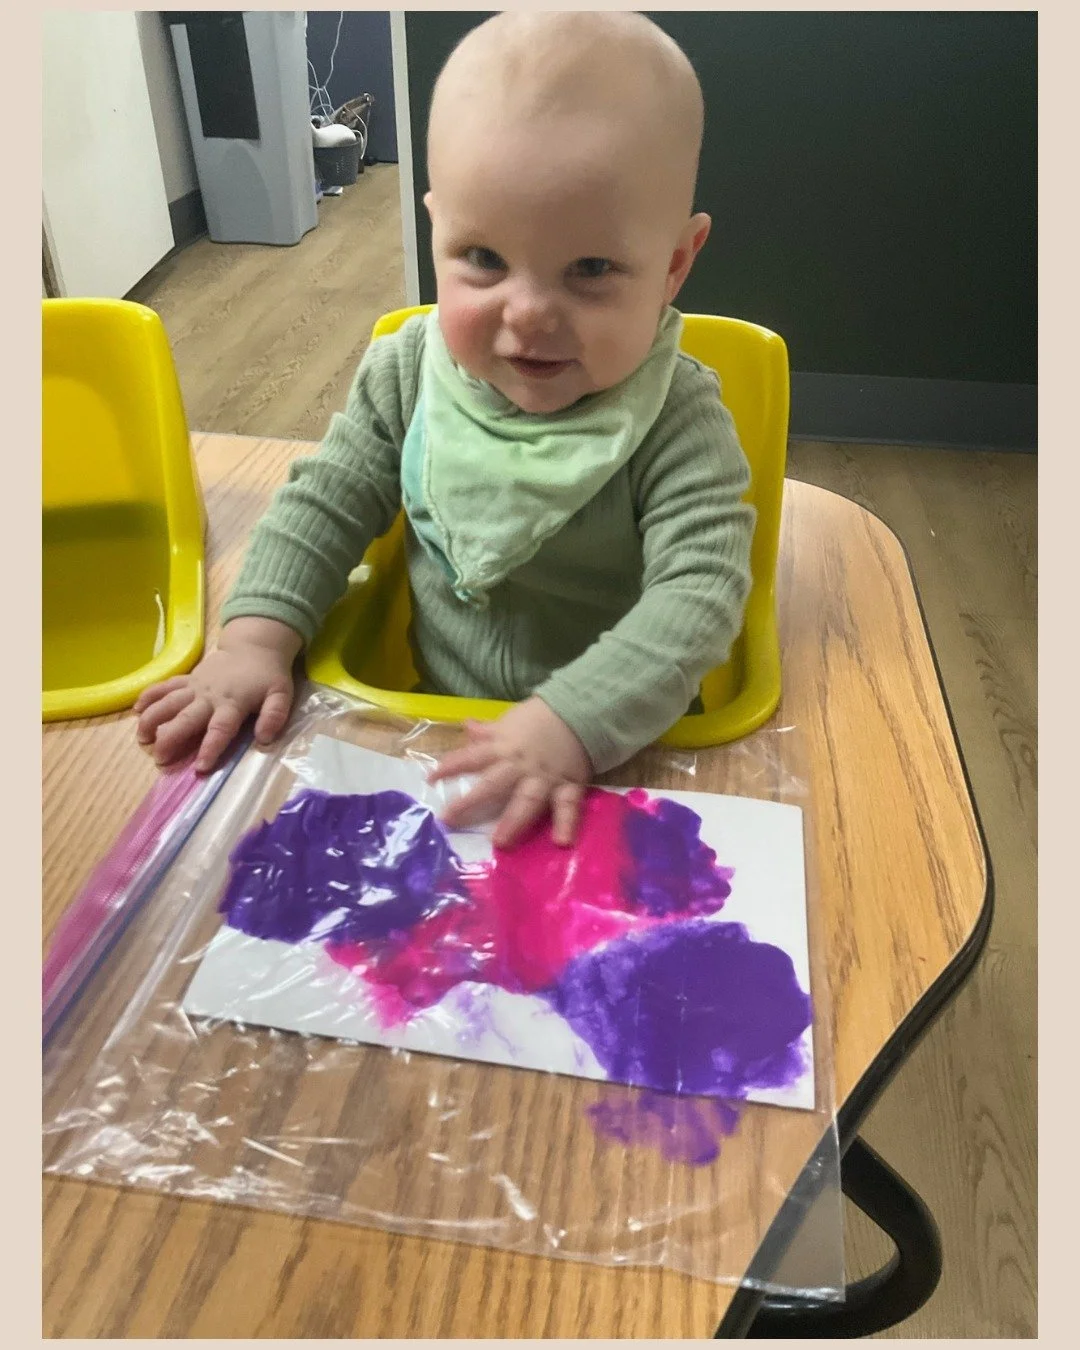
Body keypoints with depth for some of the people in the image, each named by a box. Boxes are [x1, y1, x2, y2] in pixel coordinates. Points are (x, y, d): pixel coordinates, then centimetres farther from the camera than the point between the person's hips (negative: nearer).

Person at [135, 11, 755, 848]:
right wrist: (256, 636, -11)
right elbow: (326, 504, 2)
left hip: (622, 744, -2)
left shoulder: (678, 421, -18)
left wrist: (571, 725, -39)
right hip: (439, 719, 3)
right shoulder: (410, 372, -7)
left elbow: (701, 594, -26)